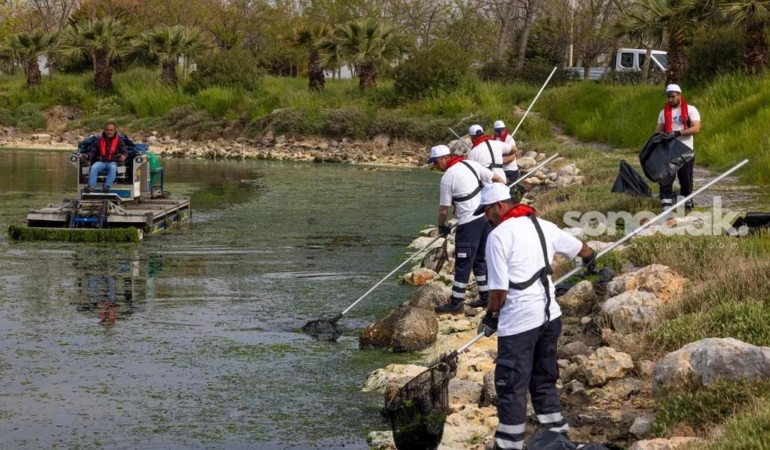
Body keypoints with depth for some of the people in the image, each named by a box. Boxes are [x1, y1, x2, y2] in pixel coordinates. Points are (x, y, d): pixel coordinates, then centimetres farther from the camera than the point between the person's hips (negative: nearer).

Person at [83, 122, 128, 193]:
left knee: (113, 168, -38)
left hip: (113, 162, -2)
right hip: (101, 162, 2)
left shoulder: (119, 140, 14)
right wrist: (89, 156, -9)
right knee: (94, 167, -32)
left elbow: (124, 151, 6)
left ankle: (107, 186, -49)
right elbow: (93, 151, 15)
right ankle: (91, 187, -44)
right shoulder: (99, 141, 18)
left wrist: (123, 156, -19)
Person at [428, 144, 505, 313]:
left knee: (463, 262, -2)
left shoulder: (447, 177, -9)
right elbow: (497, 179, 9)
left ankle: (456, 303, 3)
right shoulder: (471, 164, 9)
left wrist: (442, 227, 12)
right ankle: (485, 296, 23)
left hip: (469, 222, -8)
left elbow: (443, 210, -5)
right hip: (486, 216, 8)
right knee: (480, 258, 18)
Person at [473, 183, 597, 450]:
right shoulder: (542, 226, 9)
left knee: (511, 388, -1)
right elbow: (581, 249, 25)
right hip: (550, 317, 8)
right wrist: (590, 258, 48)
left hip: (518, 324, -8)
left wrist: (491, 317, 2)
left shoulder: (499, 235, -12)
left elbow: (499, 290, -15)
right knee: (544, 382, 19)